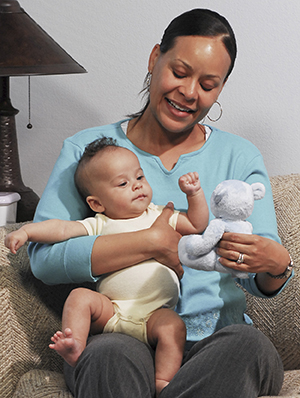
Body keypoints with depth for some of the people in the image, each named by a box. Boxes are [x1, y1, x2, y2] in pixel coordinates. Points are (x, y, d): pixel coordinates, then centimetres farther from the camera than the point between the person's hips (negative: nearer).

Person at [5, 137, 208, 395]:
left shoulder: (159, 216, 19)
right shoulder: (100, 225, 12)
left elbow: (197, 225, 22)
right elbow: (62, 229, 2)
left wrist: (195, 193, 11)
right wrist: (26, 231, -11)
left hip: (156, 312, 0)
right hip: (112, 311, 1)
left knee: (173, 327, -30)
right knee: (79, 297, -22)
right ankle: (75, 349, -29)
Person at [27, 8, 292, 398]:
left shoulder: (240, 158, 13)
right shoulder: (86, 150, 8)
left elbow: (264, 285, 7)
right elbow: (44, 257, -7)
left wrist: (277, 264, -19)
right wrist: (152, 242, -15)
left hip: (213, 339, 3)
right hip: (120, 334, -3)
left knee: (250, 345, -33)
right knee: (113, 355, -38)